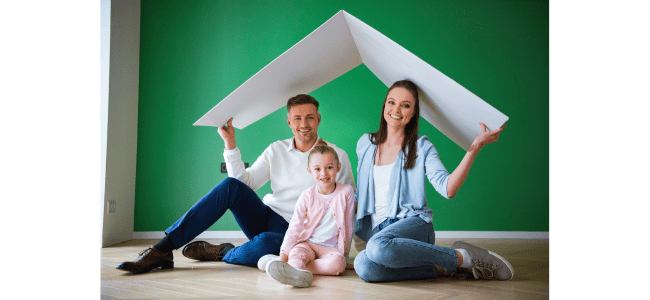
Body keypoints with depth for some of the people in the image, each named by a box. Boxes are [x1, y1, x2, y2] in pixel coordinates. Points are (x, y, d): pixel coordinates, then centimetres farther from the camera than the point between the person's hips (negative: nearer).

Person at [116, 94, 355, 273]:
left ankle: (221, 253, -6)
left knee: (265, 243, -40)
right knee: (231, 185, -25)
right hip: (265, 218, 4)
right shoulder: (276, 151, 9)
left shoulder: (336, 156, -1)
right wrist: (230, 144, -7)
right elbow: (244, 183, 0)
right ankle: (163, 249, -26)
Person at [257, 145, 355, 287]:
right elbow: (294, 227, -1)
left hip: (332, 248, 0)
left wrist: (343, 252, 3)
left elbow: (348, 224, 5)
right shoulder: (307, 196, 0)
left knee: (337, 263, -34)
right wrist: (284, 254, -12)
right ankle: (297, 274, -66)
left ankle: (291, 266, -36)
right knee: (296, 254, -33)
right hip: (307, 243, 1)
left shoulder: (346, 192, -1)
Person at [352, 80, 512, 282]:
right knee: (363, 266, -34)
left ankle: (462, 257, -18)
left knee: (379, 246, -40)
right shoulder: (366, 144, 15)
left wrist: (475, 147, -16)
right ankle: (439, 269, -16)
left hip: (413, 222, -3)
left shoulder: (421, 147, 5)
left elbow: (447, 189, -11)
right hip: (378, 229, 3)